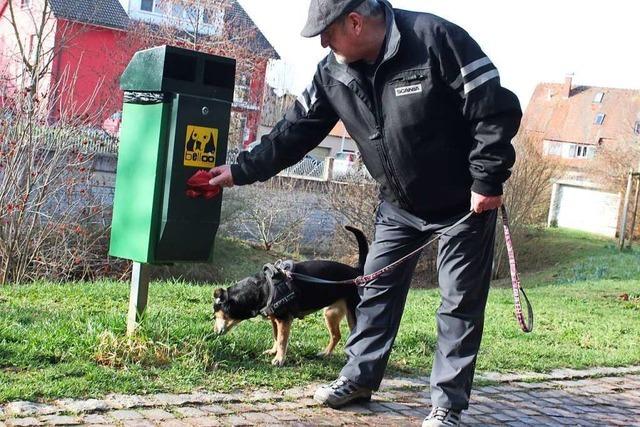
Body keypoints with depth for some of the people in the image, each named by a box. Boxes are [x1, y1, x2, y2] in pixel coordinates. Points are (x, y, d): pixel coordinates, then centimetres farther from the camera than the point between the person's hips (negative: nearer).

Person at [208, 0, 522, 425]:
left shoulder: (436, 39, -25)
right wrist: (241, 170, 1)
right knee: (377, 289, 11)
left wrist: (487, 180, -22)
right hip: (398, 204, 6)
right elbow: (295, 131, 3)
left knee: (460, 302, 1)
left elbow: (497, 109, -23)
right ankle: (359, 377, 27)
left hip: (463, 201, -6)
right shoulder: (333, 73, -5)